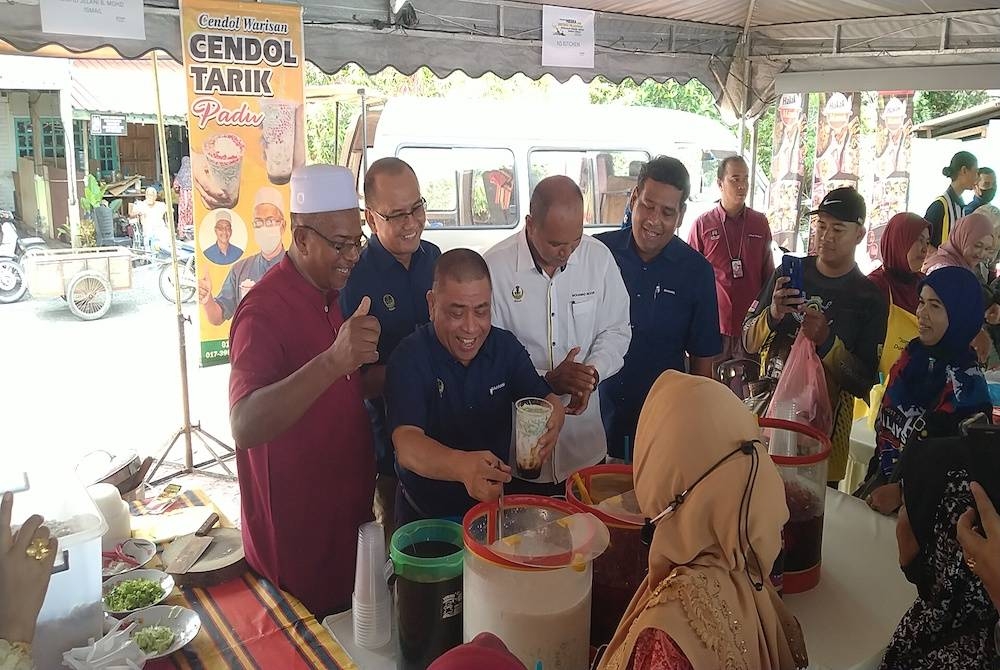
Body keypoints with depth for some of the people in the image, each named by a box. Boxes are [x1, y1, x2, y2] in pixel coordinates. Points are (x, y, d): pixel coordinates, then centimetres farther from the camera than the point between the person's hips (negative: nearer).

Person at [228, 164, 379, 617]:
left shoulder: (332, 294, 5)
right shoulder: (264, 310, -23)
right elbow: (244, 427, -39)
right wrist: (334, 361, -50)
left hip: (347, 517, 8)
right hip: (294, 538, -8)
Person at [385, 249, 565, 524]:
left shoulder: (506, 346, 0)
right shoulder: (410, 357, -16)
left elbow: (546, 399, -2)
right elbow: (407, 445, -26)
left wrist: (552, 421, -27)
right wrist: (463, 466, -47)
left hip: (493, 504, 4)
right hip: (425, 517, -3)